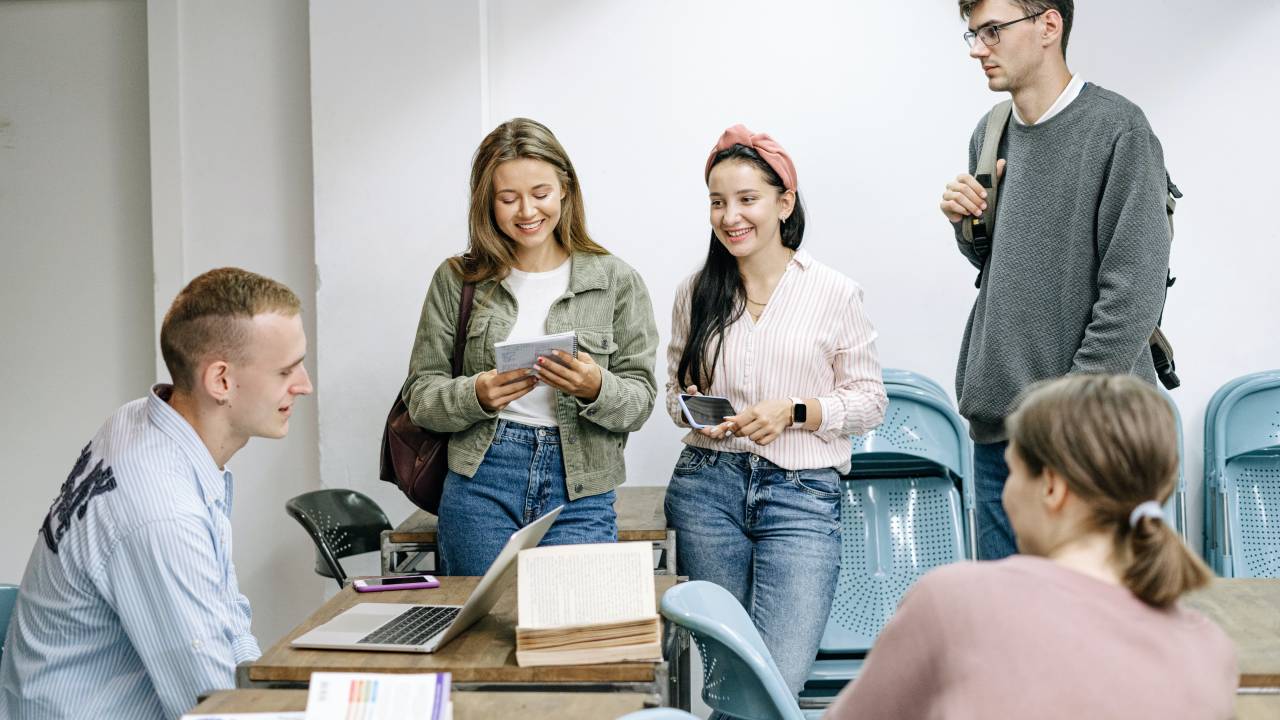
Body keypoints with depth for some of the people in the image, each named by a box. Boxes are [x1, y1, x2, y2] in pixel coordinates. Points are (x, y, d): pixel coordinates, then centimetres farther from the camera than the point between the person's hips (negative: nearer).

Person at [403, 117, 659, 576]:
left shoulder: (616, 281, 3)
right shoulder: (457, 280, 5)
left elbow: (639, 402, 2)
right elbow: (420, 396, 4)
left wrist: (596, 388, -19)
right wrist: (477, 396, -15)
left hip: (580, 492, 0)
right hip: (480, 486, 1)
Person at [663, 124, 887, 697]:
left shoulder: (835, 294, 0)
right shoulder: (695, 293, 8)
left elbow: (869, 401, 3)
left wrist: (794, 412, -13)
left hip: (801, 495, -3)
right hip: (707, 486, 3)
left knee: (779, 682, -14)